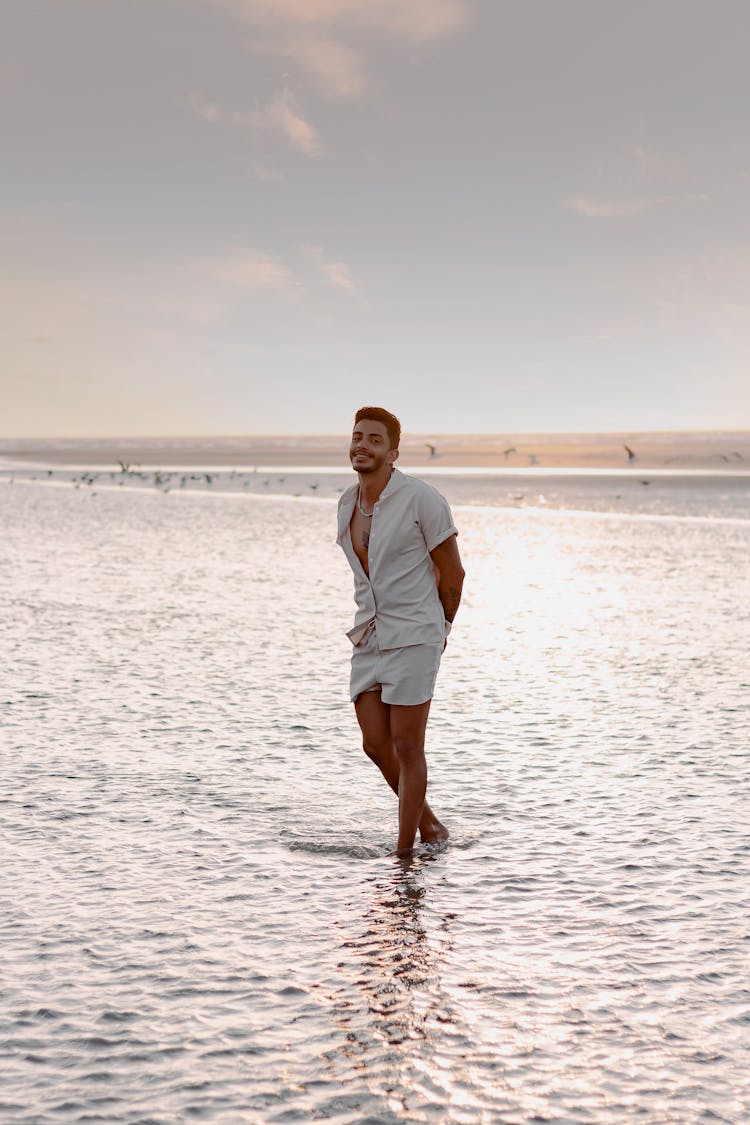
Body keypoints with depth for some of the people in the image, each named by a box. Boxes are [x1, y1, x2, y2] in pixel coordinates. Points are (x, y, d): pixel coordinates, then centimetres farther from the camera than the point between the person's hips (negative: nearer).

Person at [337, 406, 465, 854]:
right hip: (369, 637, 7)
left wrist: (439, 631, 7)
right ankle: (429, 825, 29)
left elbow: (453, 572, -5)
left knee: (406, 748, -2)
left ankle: (405, 852, 10)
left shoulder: (422, 499, -14)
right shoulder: (348, 502, 7)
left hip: (413, 640, -7)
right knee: (376, 745, 8)